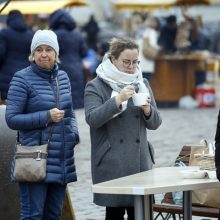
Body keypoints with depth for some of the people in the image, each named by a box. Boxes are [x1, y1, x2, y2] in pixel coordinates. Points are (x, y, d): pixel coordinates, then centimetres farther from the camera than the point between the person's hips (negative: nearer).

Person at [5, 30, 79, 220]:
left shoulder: (63, 77, 12)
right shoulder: (22, 79, -6)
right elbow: (11, 119, -10)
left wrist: (74, 133, 3)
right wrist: (46, 117, -17)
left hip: (61, 161, 6)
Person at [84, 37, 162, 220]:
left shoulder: (142, 84, 15)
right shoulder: (96, 86, 2)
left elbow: (155, 123, 13)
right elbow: (92, 119, -13)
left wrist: (148, 110, -9)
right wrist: (118, 100, -22)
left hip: (140, 162, 4)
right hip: (112, 163, -4)